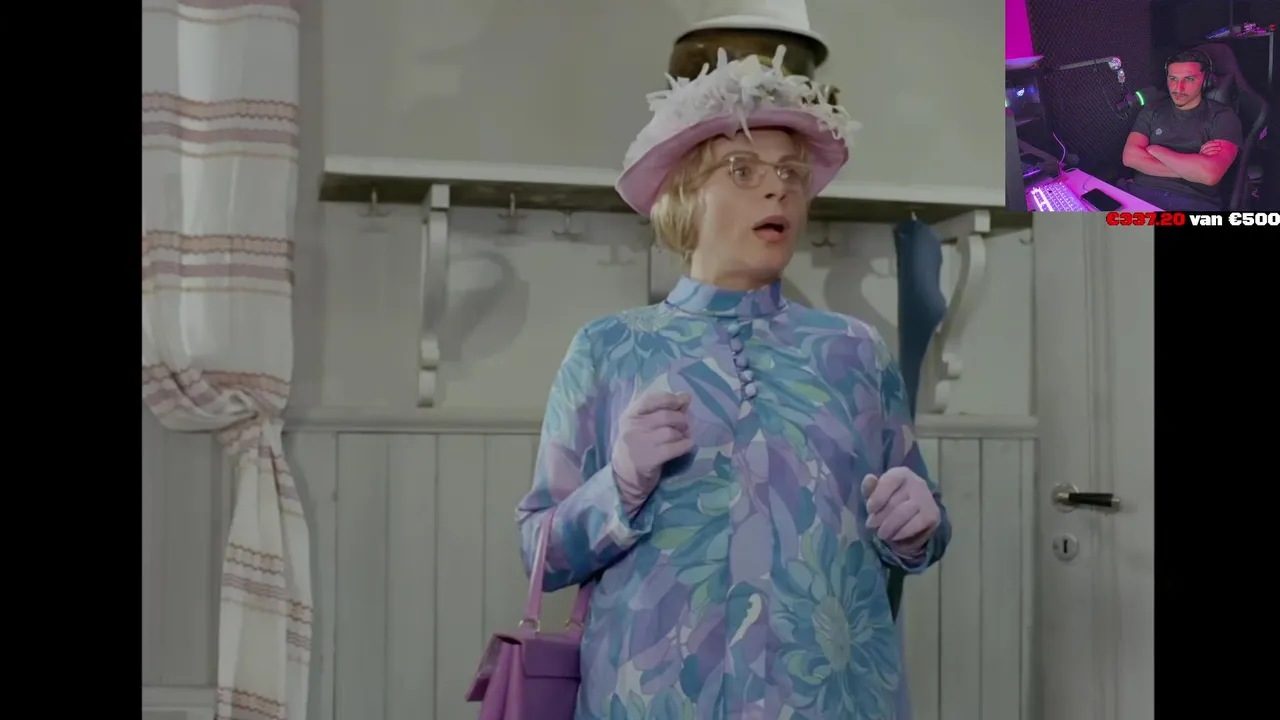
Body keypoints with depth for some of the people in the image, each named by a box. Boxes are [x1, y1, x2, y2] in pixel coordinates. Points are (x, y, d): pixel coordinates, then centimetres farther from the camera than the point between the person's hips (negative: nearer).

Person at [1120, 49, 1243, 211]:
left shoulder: (1223, 117, 2)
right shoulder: (1152, 110, 14)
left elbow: (1210, 174, -15)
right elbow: (1130, 157, -1)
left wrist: (1155, 150, -2)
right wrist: (1190, 168, -8)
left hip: (1194, 202, -3)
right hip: (1142, 193, 3)